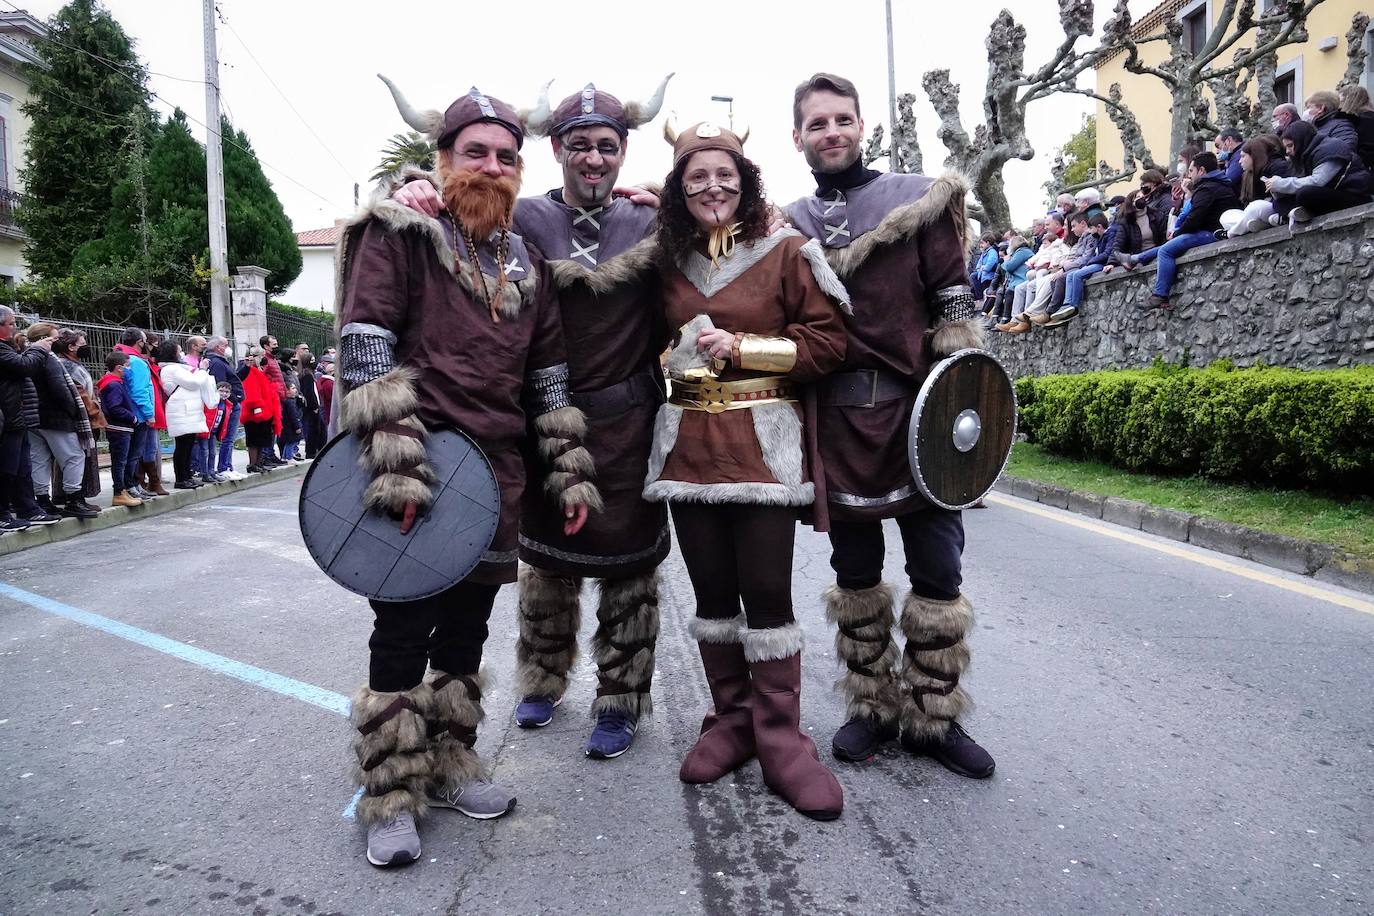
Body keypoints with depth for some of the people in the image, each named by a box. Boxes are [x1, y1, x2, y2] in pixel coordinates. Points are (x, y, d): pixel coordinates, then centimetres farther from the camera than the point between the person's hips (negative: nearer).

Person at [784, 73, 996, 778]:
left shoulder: (918, 199, 3)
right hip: (838, 423, 2)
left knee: (937, 570, 2)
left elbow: (954, 309, -1)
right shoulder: (787, 227, 11)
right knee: (855, 573, 11)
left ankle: (931, 717, 18)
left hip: (915, 410, -2)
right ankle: (872, 708, 26)